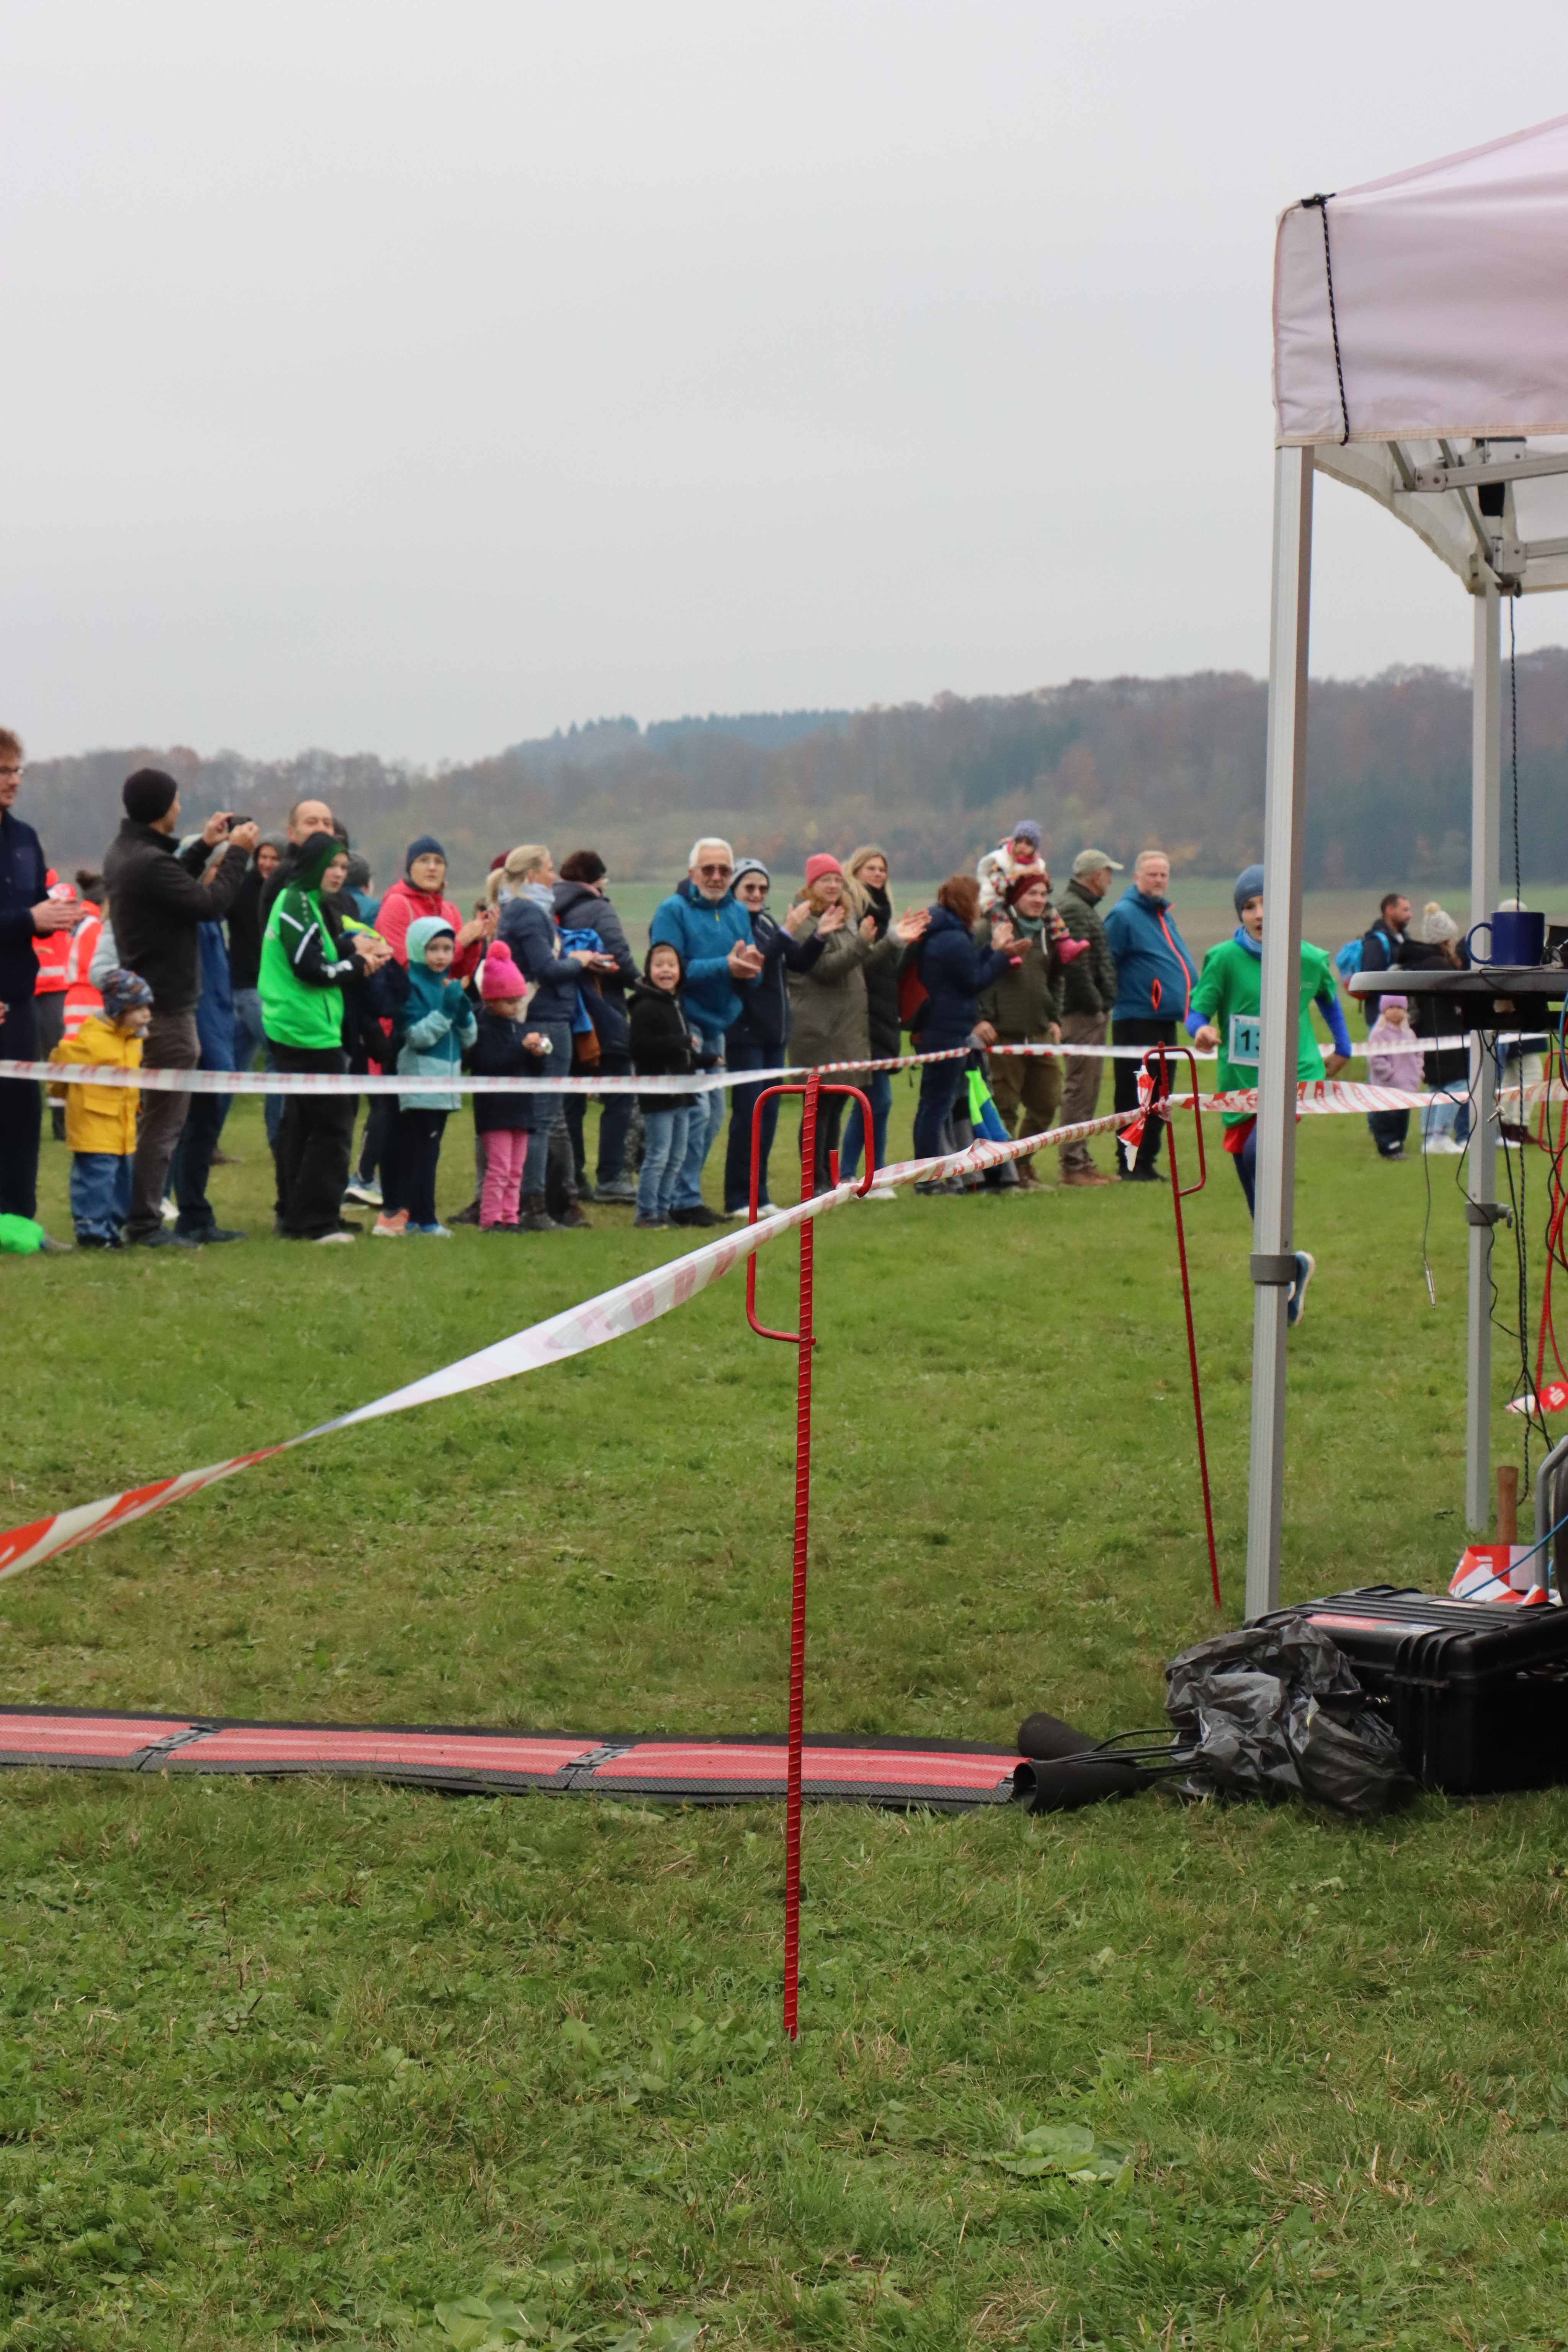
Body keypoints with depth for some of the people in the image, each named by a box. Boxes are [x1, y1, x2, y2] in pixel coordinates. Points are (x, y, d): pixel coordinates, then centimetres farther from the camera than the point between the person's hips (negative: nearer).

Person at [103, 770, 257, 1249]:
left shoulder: (124, 853, 9)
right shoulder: (149, 862, -23)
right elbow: (209, 903, -20)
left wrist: (204, 847, 17)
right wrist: (237, 852, -8)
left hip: (143, 1001, 10)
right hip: (167, 1006, -10)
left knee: (154, 1114, 17)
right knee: (163, 1119, -5)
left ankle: (141, 1213, 19)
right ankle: (145, 1224, -4)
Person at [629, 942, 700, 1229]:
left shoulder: (677, 1005, 17)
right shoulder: (646, 1007, -12)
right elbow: (641, 1047, -24)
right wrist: (682, 1043, -22)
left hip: (680, 1093, 9)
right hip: (657, 1095, -9)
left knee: (677, 1157, 12)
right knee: (658, 1156, -7)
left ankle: (663, 1209, 19)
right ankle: (646, 1213, 0)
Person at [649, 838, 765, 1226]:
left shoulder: (738, 913, 11)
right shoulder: (673, 910, -9)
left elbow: (750, 979, 9)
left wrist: (749, 966, -15)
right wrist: (725, 966, -24)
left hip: (717, 1027, 8)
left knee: (713, 1115, 11)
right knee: (695, 1111, -13)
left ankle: (686, 1195, 21)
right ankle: (685, 1202, -8)